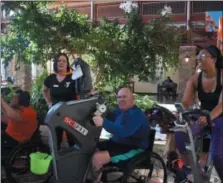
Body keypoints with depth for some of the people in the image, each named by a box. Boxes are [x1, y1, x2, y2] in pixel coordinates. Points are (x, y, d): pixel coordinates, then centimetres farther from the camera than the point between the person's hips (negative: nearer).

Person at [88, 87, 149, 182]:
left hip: (133, 149, -10)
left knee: (97, 157, -24)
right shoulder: (119, 111, 8)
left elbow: (123, 131, -37)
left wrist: (103, 122, -44)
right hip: (117, 142, 10)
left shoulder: (137, 115, -22)